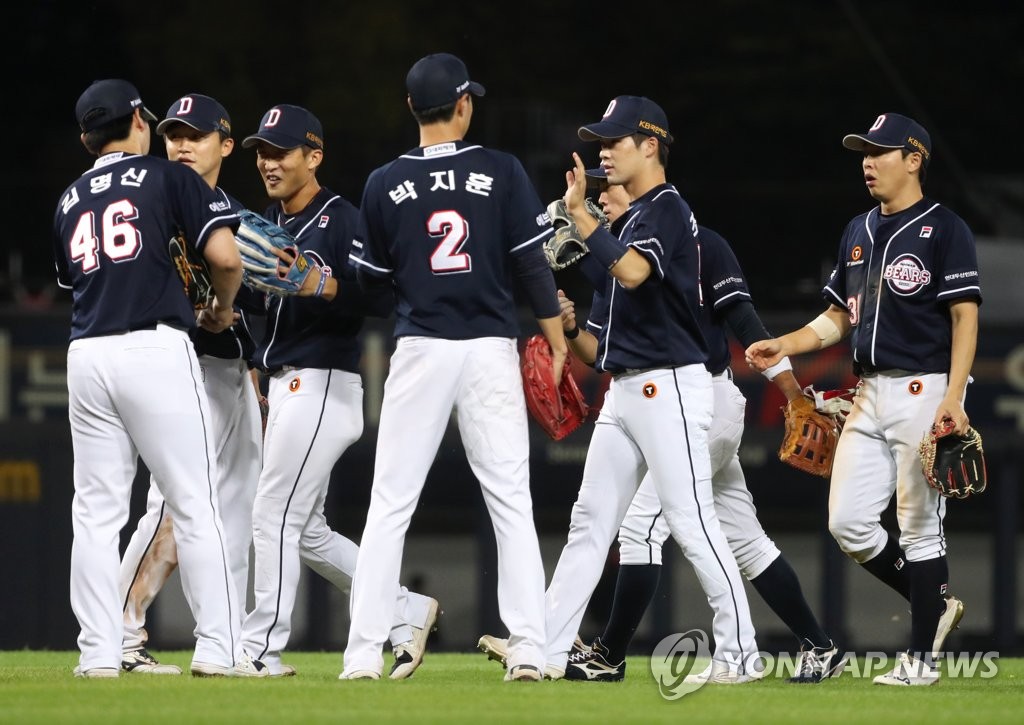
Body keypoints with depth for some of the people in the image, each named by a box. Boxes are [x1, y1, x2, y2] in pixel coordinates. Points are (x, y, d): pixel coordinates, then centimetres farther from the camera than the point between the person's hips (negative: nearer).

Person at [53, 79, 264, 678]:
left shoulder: (70, 201, 17)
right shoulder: (168, 178, 2)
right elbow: (225, 256, -9)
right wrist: (223, 309, 12)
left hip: (87, 354, 5)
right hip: (156, 352, -5)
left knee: (97, 513, 6)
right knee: (195, 505, -2)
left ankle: (99, 652, 2)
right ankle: (219, 647, -5)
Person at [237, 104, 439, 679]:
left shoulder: (342, 221, -10)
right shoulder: (267, 223, 17)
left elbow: (382, 298, -19)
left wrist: (323, 286, -33)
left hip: (324, 387, -9)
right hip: (284, 389, 9)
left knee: (275, 517, -10)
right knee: (307, 531, 11)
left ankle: (262, 648, -7)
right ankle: (405, 611, 19)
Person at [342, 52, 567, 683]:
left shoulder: (386, 184, 0)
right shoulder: (501, 172, -3)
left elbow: (372, 278, 7)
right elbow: (533, 264, -4)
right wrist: (557, 342, 2)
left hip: (420, 351, 0)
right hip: (492, 349, 0)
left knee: (390, 506, 3)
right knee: (511, 502, 5)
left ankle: (364, 652, -3)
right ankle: (529, 649, -2)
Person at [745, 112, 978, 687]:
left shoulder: (944, 230, -6)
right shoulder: (860, 232, 16)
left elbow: (965, 317, -12)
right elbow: (840, 317, 23)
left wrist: (952, 398, -21)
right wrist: (784, 346, 6)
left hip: (925, 388, -8)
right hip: (871, 393, 8)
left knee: (919, 526, -5)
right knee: (848, 521, 4)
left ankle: (923, 656, 1)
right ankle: (935, 607, 20)